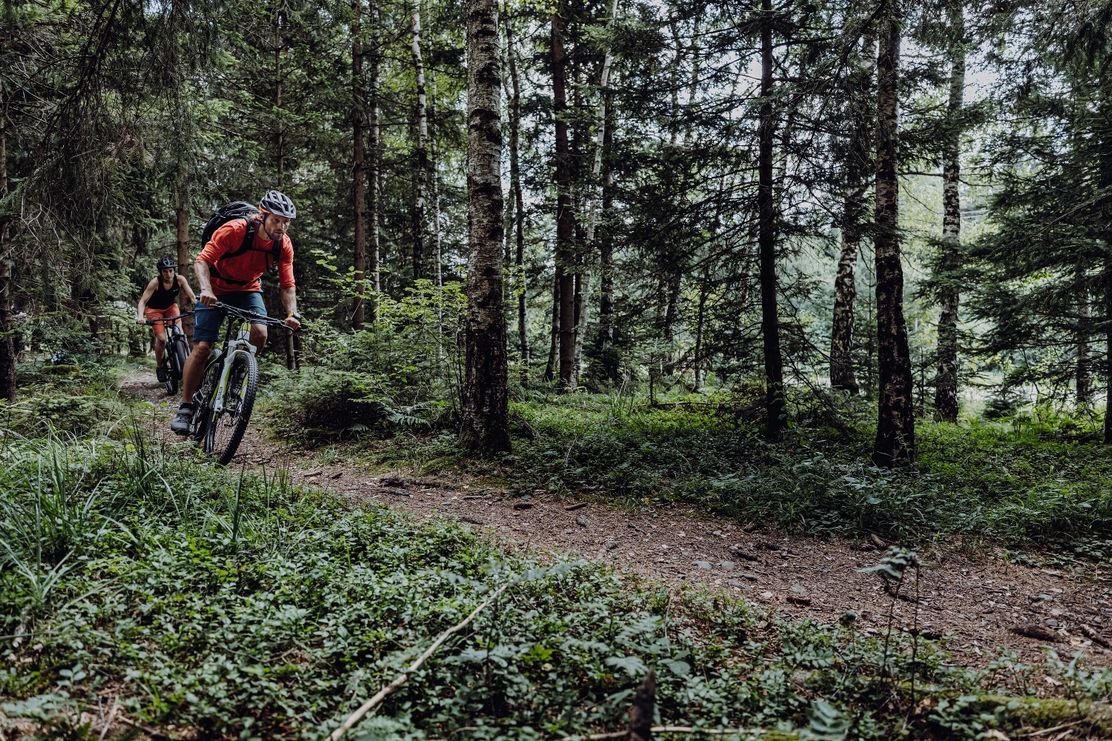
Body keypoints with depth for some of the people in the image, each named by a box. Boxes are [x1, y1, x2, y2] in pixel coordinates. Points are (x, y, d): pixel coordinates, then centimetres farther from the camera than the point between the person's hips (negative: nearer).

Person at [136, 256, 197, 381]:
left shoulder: (180, 279, -21)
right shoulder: (155, 282, -28)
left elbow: (192, 296, -23)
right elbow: (142, 301, -28)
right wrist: (140, 316, -45)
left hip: (170, 307, 3)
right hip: (154, 309, -2)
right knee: (161, 338, -18)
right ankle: (159, 366, 3)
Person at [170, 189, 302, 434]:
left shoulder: (284, 244, -16)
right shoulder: (235, 230, -28)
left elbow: (288, 284, -12)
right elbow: (202, 260, -29)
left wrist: (292, 314, -28)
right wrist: (205, 289, -47)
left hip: (249, 290, 3)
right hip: (216, 289, -3)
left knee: (260, 333, -24)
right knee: (202, 347, -11)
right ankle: (185, 407, 1)